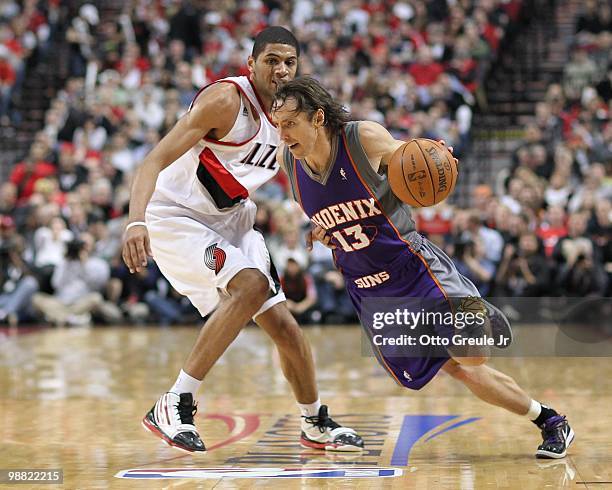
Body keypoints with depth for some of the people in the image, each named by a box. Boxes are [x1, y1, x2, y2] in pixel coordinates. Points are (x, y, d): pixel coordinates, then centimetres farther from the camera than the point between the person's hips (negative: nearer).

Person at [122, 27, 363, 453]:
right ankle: (175, 406, -26)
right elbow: (155, 161, -29)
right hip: (175, 217, -8)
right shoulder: (226, 100, -23)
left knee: (283, 325, 8)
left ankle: (317, 425, 30)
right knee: (251, 284, -31)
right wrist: (136, 222, -46)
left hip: (228, 221, 8)